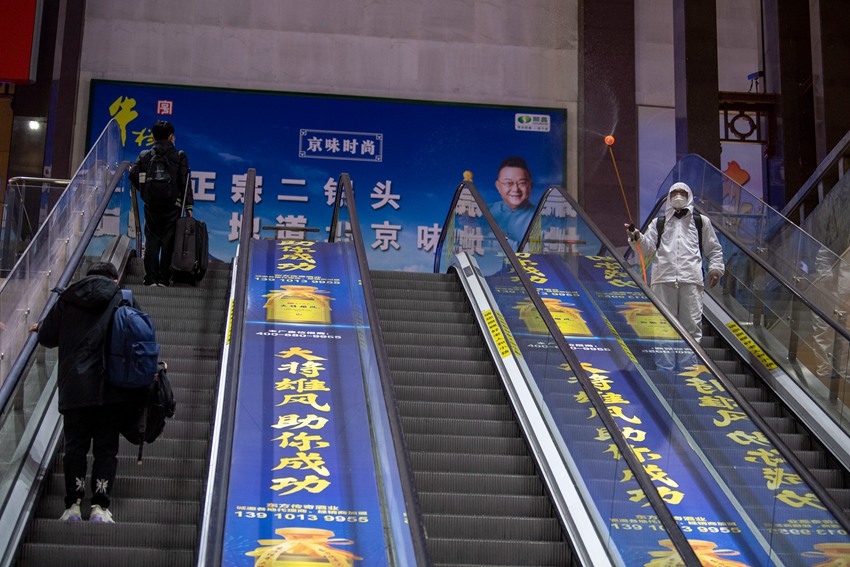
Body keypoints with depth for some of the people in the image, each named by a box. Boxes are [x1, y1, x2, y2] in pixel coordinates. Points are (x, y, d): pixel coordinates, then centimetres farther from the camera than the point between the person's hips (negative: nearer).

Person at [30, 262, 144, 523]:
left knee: (75, 447, 7)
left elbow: (46, 338, 13)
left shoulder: (66, 300, 10)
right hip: (111, 389, -1)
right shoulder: (121, 299, 6)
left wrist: (39, 328, 35)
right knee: (106, 449, 4)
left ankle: (73, 506, 2)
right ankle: (100, 506, -4)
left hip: (74, 388, 1)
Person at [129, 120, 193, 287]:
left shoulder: (145, 155, 6)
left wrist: (144, 190, 15)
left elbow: (133, 175, -3)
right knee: (168, 242, 4)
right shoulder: (180, 156, 1)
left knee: (151, 241, 9)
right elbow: (185, 181, -4)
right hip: (172, 206, -2)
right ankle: (164, 279, 2)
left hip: (151, 206, 2)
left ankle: (151, 279, 4)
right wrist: (188, 205, -3)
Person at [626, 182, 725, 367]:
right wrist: (636, 237, -8)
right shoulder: (658, 223, 21)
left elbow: (714, 248, 21)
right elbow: (647, 248, 11)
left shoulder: (701, 221, 20)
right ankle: (665, 357, 5)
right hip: (663, 278, 1)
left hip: (691, 279, -1)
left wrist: (715, 269, 7)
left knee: (692, 322, -6)